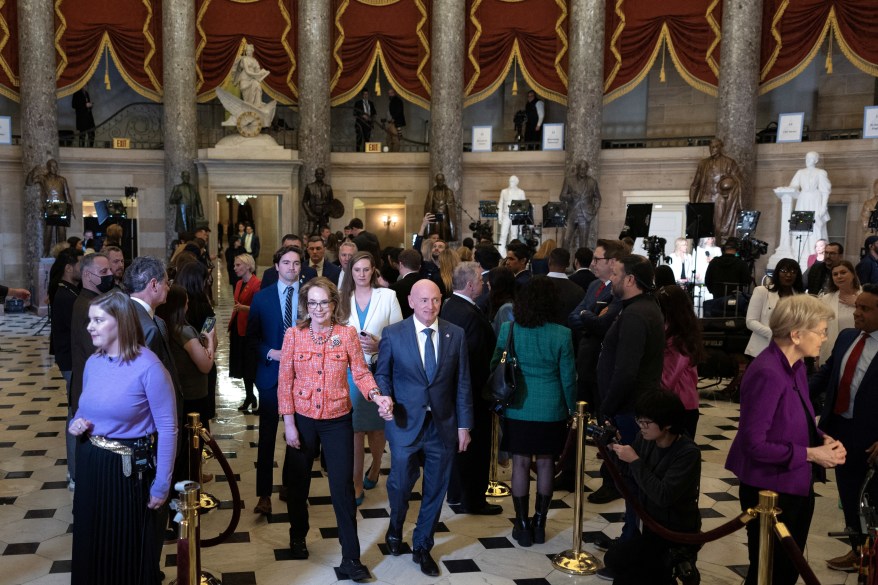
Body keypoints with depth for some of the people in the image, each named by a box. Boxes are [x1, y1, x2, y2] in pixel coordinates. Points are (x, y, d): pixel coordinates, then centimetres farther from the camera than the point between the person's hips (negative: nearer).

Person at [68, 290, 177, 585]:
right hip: (90, 464, 6)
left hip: (128, 469, -6)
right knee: (91, 543, 19)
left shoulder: (148, 366, -19)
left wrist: (162, 484, -16)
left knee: (129, 547, 11)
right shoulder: (93, 362, 3)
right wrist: (75, 424, -6)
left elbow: (167, 428, -17)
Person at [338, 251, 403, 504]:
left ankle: (375, 468, 37)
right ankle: (357, 484, 9)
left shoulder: (388, 296, -1)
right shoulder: (343, 298, 7)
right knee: (354, 427, 0)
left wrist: (379, 345, -16)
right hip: (350, 370, 1)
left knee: (377, 425, 11)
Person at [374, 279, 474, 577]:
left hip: (443, 425, 2)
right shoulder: (393, 334, -5)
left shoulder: (456, 335, 0)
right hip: (406, 422, -2)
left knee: (435, 490, 11)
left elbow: (462, 384, 2)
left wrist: (464, 425, 1)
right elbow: (382, 374, 4)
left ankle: (422, 547, 33)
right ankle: (395, 529, 42)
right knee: (401, 483, 8)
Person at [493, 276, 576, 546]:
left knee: (521, 463, 8)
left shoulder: (508, 329, -7)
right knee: (545, 463, 12)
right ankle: (539, 524, 22)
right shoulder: (561, 334, -11)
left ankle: (523, 525, 16)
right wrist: (571, 407, 11)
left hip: (517, 409, 1)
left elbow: (495, 365, 1)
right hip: (551, 410, 0)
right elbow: (568, 377, -3)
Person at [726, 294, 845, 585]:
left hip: (797, 487, 9)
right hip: (771, 491, -9)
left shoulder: (796, 365, 2)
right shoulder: (767, 374, -26)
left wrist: (822, 439, -5)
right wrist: (810, 454, -19)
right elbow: (754, 444, -26)